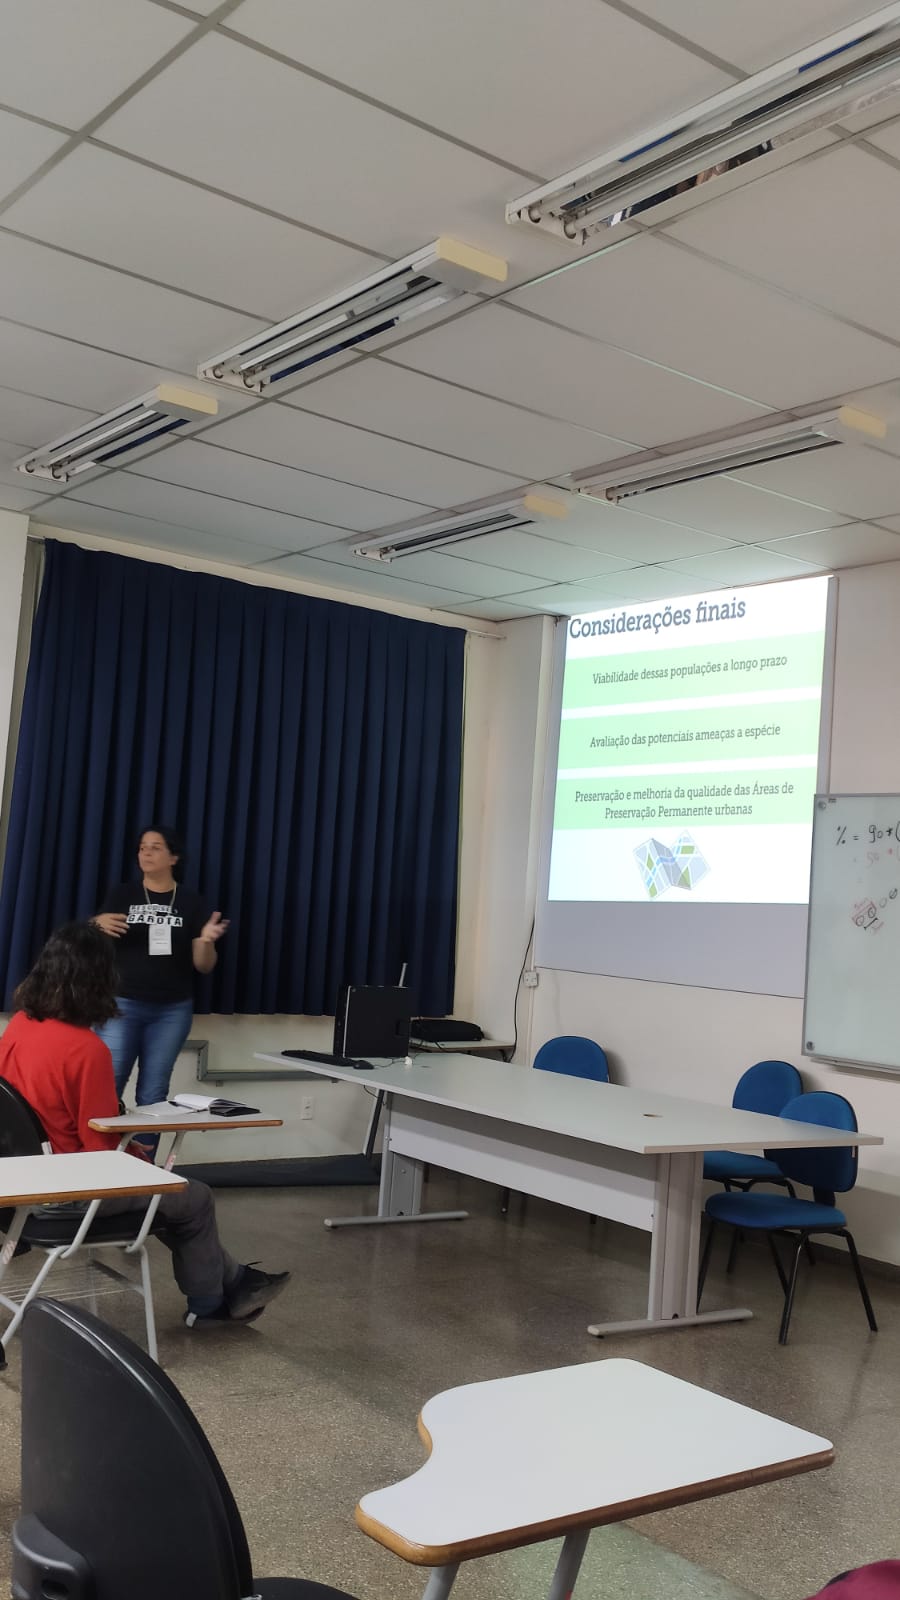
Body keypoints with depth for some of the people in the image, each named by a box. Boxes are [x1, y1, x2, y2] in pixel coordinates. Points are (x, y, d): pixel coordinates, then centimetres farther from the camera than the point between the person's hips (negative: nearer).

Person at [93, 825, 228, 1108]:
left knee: (152, 1094, 4)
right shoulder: (122, 894, 5)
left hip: (172, 1010, 1)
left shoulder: (191, 902, 4)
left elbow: (204, 966, 2)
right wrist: (99, 924, -19)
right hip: (122, 1004, 0)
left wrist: (207, 941, -20)